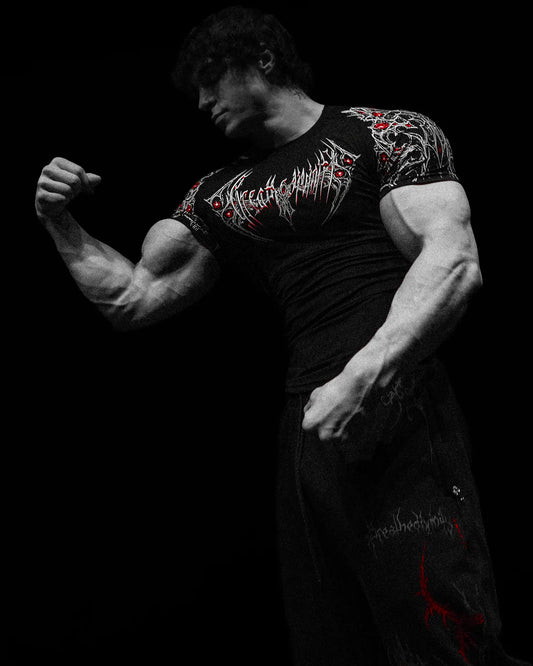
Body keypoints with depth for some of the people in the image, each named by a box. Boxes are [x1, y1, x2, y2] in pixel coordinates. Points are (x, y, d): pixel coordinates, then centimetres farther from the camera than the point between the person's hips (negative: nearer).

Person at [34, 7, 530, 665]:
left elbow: (454, 264, -9)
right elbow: (133, 299, 22)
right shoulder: (217, 195, 21)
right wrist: (60, 223, 9)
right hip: (304, 431, 6)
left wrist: (366, 377, -21)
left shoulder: (388, 133, 4)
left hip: (395, 416, -5)